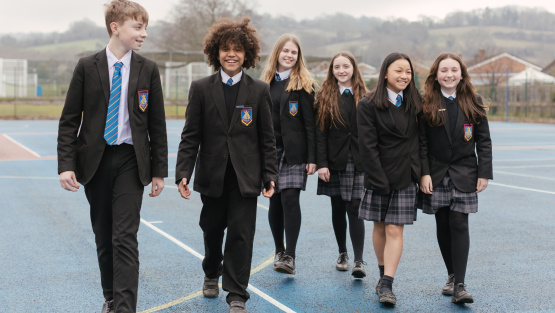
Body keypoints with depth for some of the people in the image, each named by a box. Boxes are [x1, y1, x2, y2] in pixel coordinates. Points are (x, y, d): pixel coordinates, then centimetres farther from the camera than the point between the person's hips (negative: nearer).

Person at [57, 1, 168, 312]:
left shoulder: (148, 69, 1)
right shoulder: (87, 67, -1)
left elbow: (157, 123, 4)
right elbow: (69, 120, 0)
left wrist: (159, 170, 2)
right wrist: (66, 164, -9)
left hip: (131, 160, -1)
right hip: (95, 160, 1)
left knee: (125, 239, -9)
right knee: (103, 237, 12)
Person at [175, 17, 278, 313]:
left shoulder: (259, 90, 1)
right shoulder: (201, 88, 2)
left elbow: (267, 137, 3)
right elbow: (191, 136, 0)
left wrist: (270, 175, -2)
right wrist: (183, 173, -8)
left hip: (245, 177, -1)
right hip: (212, 175, 2)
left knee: (241, 234, -3)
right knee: (212, 230, 17)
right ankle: (211, 274, 44)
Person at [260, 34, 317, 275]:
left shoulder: (303, 83, -1)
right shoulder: (266, 81, 11)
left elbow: (310, 123, -5)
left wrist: (312, 157, -11)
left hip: (294, 151, -4)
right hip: (270, 150, 4)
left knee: (290, 199, -11)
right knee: (275, 201, 8)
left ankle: (290, 257, -9)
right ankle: (279, 251, 21)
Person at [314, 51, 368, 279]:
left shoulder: (363, 97, 5)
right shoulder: (325, 97, 3)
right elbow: (320, 133, -2)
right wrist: (321, 163, -10)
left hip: (358, 162, -1)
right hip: (335, 162, 1)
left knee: (354, 209, -6)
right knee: (338, 209, 10)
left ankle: (359, 261, -7)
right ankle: (342, 253, 26)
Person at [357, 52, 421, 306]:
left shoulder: (414, 103, 6)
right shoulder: (369, 104, -6)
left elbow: (419, 140, 11)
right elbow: (367, 145, -10)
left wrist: (420, 172, 2)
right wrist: (379, 179, -14)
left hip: (405, 177, 2)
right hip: (379, 177, -2)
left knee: (395, 230, -4)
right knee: (380, 228, 10)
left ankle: (387, 285, -4)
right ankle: (383, 274, 30)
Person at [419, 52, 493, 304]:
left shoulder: (473, 103, 3)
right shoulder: (426, 103, -1)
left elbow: (483, 141, 4)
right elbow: (421, 142, -2)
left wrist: (484, 173, -3)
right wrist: (424, 173, -10)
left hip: (464, 174, -1)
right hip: (436, 174, 1)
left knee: (459, 225, -8)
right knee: (443, 226, 8)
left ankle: (459, 285, -8)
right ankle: (452, 275, 25)